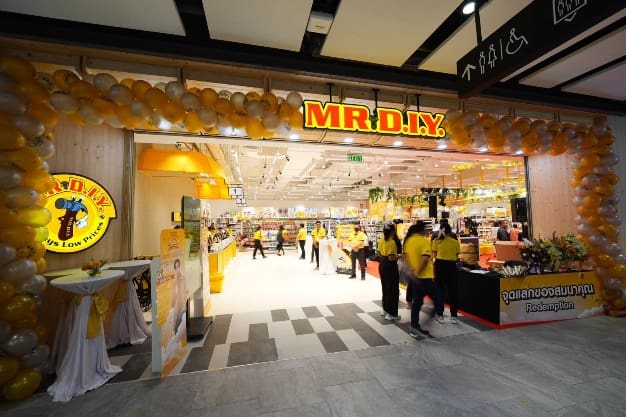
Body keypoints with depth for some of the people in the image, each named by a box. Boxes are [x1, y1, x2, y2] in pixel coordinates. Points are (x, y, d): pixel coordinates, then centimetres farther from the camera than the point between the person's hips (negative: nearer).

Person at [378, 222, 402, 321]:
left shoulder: (381, 241, 4)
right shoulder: (392, 242, -21)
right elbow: (391, 258, -25)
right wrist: (399, 256, -9)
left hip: (382, 265, 8)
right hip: (390, 266, -8)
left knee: (385, 287, 20)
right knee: (393, 289, 4)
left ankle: (385, 309, 33)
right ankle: (391, 314, 12)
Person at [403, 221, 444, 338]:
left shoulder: (408, 240, 4)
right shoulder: (424, 241, -15)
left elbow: (406, 256, 3)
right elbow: (425, 259, -25)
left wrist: (412, 270, -3)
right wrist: (418, 272, -16)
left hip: (413, 276, 7)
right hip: (424, 277, -7)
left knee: (417, 301, 17)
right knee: (437, 299, 10)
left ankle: (415, 326, 22)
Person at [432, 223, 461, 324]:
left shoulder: (437, 241, -5)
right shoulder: (455, 242, -1)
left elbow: (434, 255, -7)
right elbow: (457, 257, 1)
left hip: (440, 265, -1)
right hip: (451, 266, 2)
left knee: (440, 290, 8)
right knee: (453, 291, 13)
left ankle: (440, 315, 15)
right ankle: (453, 316, 19)